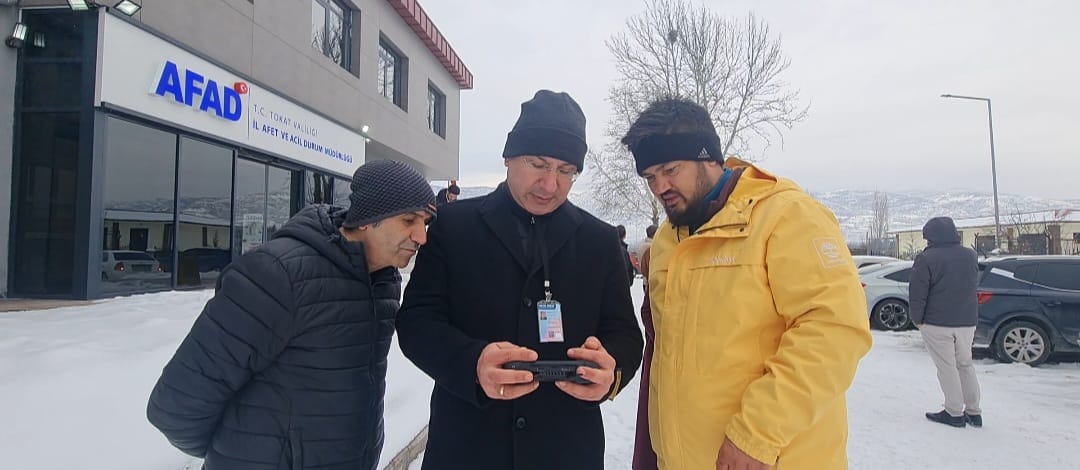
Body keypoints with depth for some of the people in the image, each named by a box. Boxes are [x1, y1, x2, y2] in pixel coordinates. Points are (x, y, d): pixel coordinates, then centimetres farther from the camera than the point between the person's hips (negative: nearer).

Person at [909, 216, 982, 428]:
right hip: (967, 321, 6)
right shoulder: (971, 255, 6)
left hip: (937, 323, -6)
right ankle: (973, 411, 21)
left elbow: (917, 292, -13)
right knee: (965, 364, 17)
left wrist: (917, 318, -4)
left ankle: (955, 413, 7)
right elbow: (973, 284, 19)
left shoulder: (926, 258, -14)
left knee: (946, 367, 2)